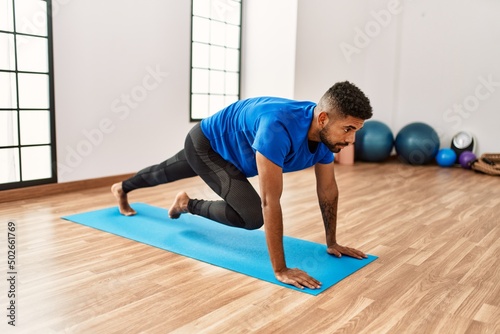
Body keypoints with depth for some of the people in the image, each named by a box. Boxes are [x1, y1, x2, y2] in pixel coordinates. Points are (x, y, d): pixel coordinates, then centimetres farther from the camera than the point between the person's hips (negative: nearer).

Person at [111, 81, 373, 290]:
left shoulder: (326, 133, -19)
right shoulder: (278, 127, -44)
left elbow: (328, 190, -6)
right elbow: (270, 202, -43)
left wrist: (331, 243, -1)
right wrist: (280, 270, -38)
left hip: (228, 147, 8)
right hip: (206, 143, -7)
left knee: (166, 173, 31)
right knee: (252, 215, -23)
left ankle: (122, 189, 61)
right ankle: (188, 204, 5)